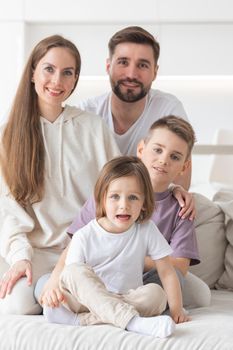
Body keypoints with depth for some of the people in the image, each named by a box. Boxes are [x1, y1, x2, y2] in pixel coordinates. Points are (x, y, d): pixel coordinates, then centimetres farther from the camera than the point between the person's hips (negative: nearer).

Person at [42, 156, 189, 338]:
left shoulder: (147, 230, -4)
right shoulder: (84, 237, -7)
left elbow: (167, 272, -3)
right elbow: (70, 278, -8)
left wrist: (176, 309, -13)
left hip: (127, 301, 1)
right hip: (87, 300, -1)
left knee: (156, 293, -28)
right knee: (76, 271, -29)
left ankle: (81, 320, -36)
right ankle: (132, 321, -46)